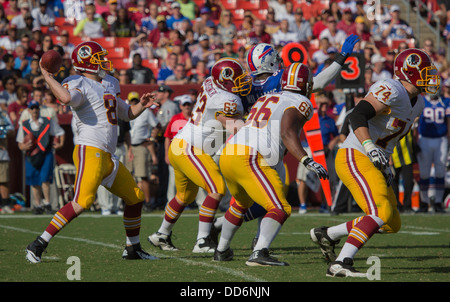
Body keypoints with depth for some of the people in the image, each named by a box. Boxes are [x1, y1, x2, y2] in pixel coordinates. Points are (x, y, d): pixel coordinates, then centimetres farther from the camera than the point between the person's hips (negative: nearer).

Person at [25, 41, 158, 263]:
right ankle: (38, 245, -21)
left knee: (135, 198, 16)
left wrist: (141, 106, 14)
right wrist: (46, 76, -22)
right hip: (89, 151, -9)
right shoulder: (79, 84, -7)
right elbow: (67, 97, -33)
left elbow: (127, 114, 32)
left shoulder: (109, 84, 21)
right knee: (83, 201, -23)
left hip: (107, 157, 9)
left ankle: (133, 248, 29)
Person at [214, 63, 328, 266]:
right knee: (280, 209, -11)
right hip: (251, 160, -8)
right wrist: (307, 161, -24)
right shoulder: (300, 104, 1)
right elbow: (287, 134, -16)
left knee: (241, 203, 32)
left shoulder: (264, 99, 24)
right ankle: (259, 254, -32)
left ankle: (222, 250, 44)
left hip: (227, 156, 8)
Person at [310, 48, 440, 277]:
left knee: (391, 224, 13)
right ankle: (341, 264, -26)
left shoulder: (417, 104, 15)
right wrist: (370, 147, -37)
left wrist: (384, 166, 18)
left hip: (372, 163, 10)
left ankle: (326, 234, 23)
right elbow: (357, 116, -27)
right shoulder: (391, 91, -16)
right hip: (354, 157, -10)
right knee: (381, 212, -25)